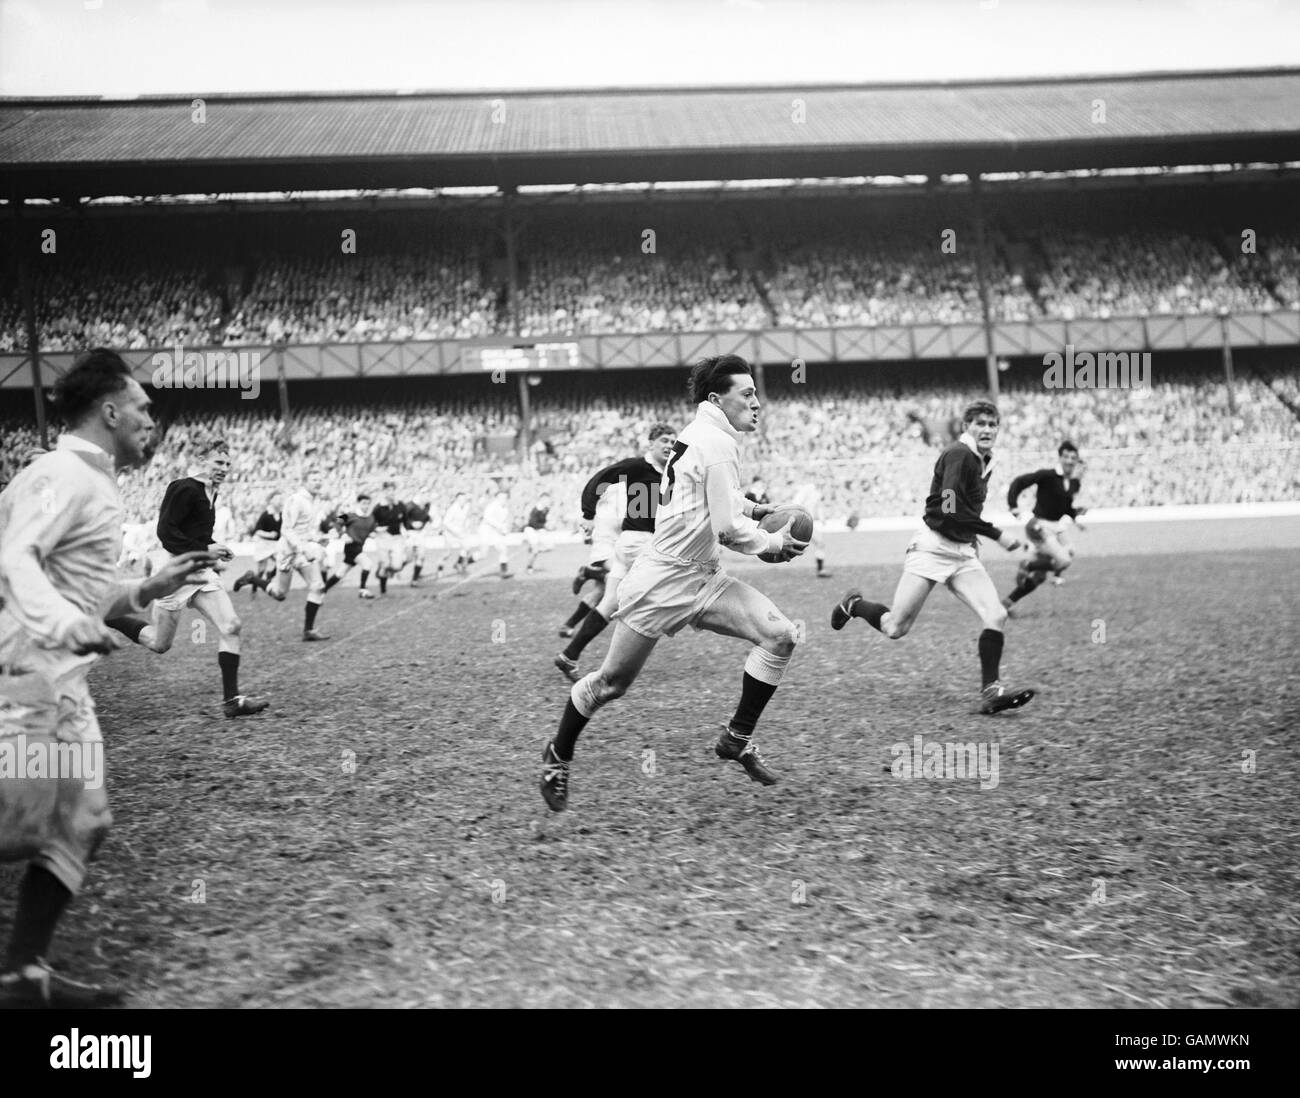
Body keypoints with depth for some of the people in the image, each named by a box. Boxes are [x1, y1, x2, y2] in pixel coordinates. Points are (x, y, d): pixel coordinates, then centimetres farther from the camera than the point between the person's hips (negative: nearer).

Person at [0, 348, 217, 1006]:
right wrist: (63, 623, -43)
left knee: (81, 824, 6)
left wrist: (149, 589, 19)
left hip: (63, 680, 10)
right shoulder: (63, 474, -10)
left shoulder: (90, 482, 20)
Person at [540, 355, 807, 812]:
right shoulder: (717, 445, -18)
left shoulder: (701, 435, 12)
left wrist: (748, 508, 14)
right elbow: (728, 529, -20)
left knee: (779, 635, -6)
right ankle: (557, 757, 24)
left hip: (701, 579, 9)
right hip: (662, 582, -9)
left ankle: (738, 737, 3)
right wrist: (774, 542, -5)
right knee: (612, 683, 2)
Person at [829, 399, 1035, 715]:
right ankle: (853, 605, 28)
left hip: (964, 553, 8)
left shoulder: (984, 461, 13)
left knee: (996, 616, -12)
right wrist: (997, 535, -21)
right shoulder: (958, 454, -15)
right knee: (895, 628, -2)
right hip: (933, 547, -8)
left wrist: (973, 538, 14)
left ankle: (990, 692, -10)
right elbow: (950, 510, -23)